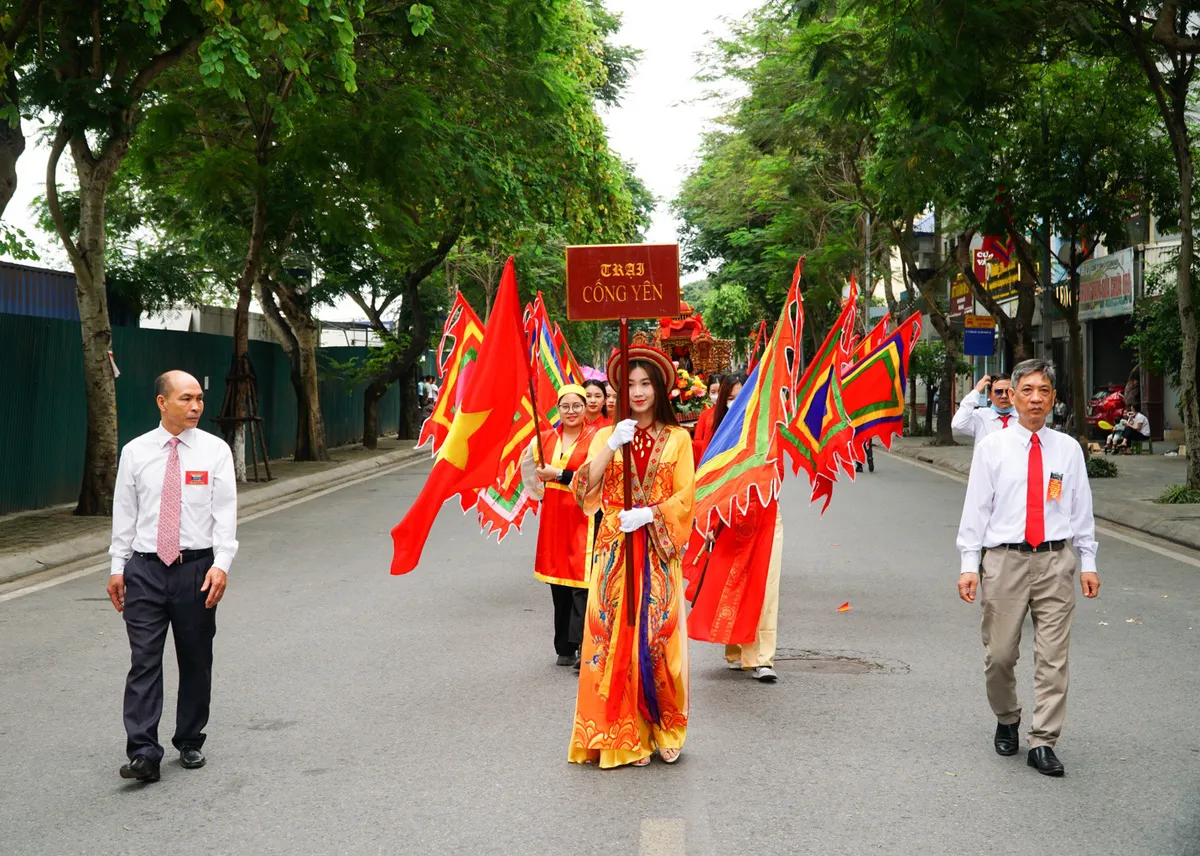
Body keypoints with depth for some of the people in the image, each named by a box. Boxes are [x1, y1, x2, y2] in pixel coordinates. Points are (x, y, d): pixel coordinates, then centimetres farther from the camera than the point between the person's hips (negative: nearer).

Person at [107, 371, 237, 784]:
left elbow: (225, 512, -4)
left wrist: (221, 564, -14)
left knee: (196, 661, 9)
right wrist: (117, 567, 4)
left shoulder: (215, 450, 1)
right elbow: (124, 512, 8)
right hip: (145, 568, 0)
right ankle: (143, 753, -4)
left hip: (197, 567, 0)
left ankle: (190, 743, 23)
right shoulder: (135, 452, 5)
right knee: (144, 661, -5)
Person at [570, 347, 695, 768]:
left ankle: (662, 731, 11)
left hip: (658, 552, -1)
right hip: (615, 551, 1)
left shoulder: (677, 438, 5)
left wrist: (648, 514, -14)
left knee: (657, 638, -2)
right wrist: (611, 447, -14)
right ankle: (625, 734, 7)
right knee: (616, 637, -1)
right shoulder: (607, 435, 9)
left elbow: (685, 497, -1)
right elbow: (585, 491, -4)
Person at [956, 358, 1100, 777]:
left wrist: (1088, 562, 5)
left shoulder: (1068, 449, 6)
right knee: (1000, 654, 5)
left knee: (1053, 656, -1)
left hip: (1056, 560, 1)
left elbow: (1081, 508, 9)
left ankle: (1043, 742, 7)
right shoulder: (991, 447, 2)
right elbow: (975, 508, 1)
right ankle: (1007, 721, 31)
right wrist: (968, 565, -4)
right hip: (1005, 561, -1)